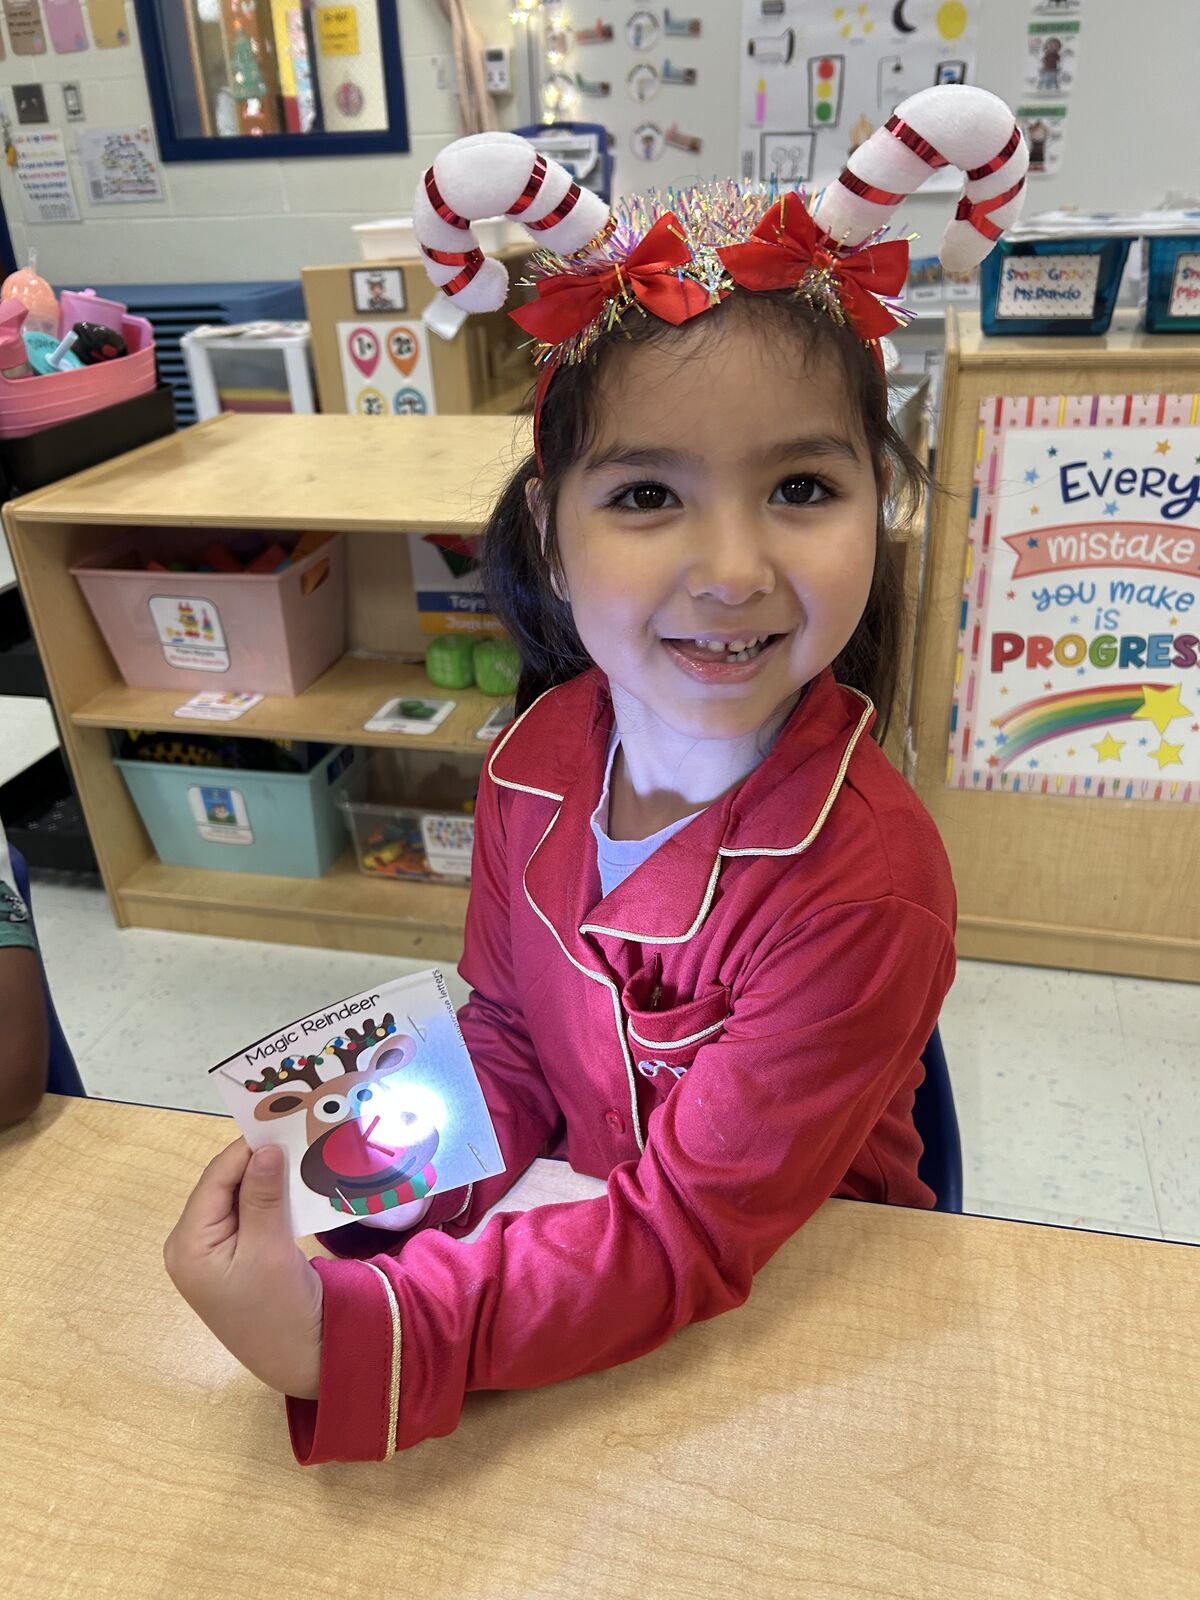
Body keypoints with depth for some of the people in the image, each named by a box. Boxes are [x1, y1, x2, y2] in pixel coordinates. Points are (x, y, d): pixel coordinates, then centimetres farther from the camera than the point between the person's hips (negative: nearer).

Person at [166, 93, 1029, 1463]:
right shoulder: (537, 757, -12)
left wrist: (352, 1340, -33)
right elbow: (508, 1041, 0)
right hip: (595, 1225, 4)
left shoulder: (865, 886, -28)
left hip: (807, 1290, -3)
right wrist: (391, 1184, -17)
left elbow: (693, 1241, -24)